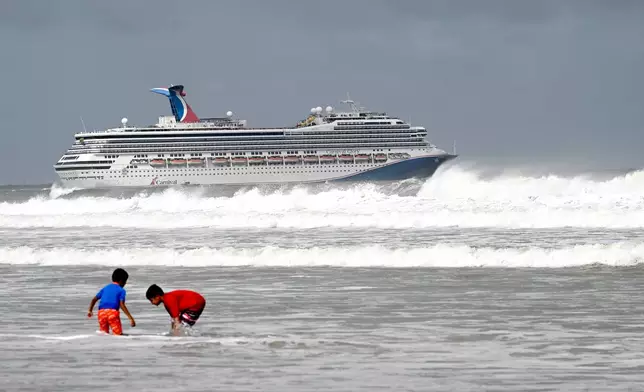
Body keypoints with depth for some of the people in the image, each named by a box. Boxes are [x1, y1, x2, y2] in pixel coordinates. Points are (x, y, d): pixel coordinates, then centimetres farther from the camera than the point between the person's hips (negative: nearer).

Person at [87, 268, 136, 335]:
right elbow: (122, 305, -5)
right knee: (118, 334, -3)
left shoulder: (105, 288, 23)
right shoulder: (121, 290, 8)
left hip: (101, 312, 5)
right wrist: (131, 318, -8)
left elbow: (94, 299, 21)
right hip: (113, 312, -5)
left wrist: (90, 311, 34)